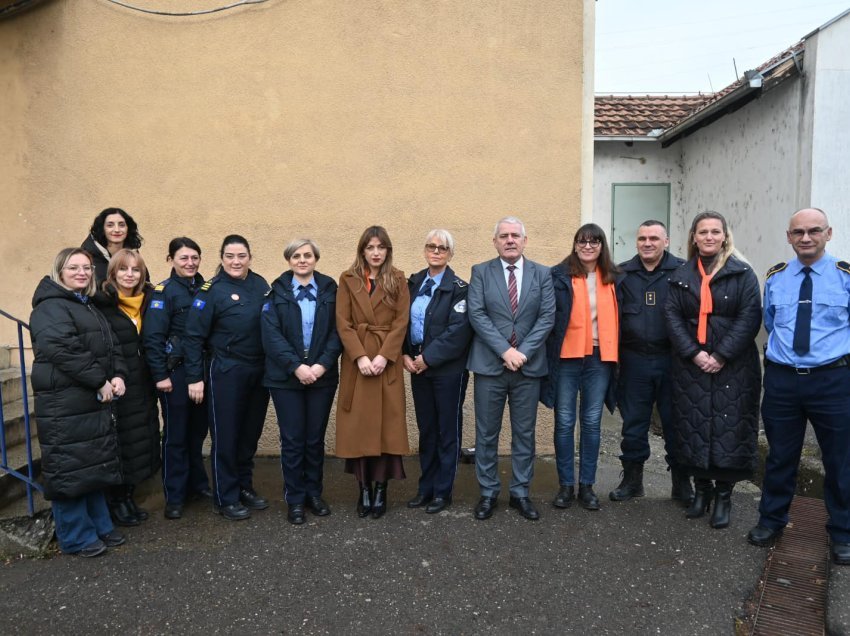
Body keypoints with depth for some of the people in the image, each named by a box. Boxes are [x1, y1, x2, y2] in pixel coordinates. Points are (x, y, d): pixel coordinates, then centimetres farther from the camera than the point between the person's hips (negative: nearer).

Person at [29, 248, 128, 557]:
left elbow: (111, 347, 16)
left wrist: (117, 376, -2)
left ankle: (99, 526, 28)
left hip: (95, 402, 10)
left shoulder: (90, 308, 19)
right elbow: (64, 351, -24)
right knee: (70, 469, -1)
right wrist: (100, 381, -20)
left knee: (96, 466, 16)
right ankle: (76, 537, 11)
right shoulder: (50, 307, -11)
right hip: (65, 405, -10)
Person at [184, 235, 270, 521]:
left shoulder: (260, 285, 5)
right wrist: (194, 378, -10)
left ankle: (245, 487, 30)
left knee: (251, 433, 13)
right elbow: (193, 337, -8)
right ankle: (226, 498, 18)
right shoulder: (211, 291, -8)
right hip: (226, 373, -4)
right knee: (226, 436, 5)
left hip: (259, 371, 5)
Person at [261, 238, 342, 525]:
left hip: (322, 376, 1)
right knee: (292, 440, 4)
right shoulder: (277, 292, 2)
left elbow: (336, 331, -1)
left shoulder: (330, 290, 5)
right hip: (286, 378, -1)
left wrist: (323, 364, -14)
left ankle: (314, 493, 25)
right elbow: (271, 334, -7)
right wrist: (296, 366, -17)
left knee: (315, 439, 10)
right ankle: (295, 499, 17)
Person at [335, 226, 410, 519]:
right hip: (356, 360, 0)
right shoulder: (348, 279, 6)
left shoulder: (398, 280, 6)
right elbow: (343, 323, -1)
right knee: (358, 426, 2)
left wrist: (384, 356, -13)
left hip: (387, 360, 0)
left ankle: (380, 490, 10)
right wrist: (360, 357, -13)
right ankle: (364, 490, 12)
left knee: (386, 424, 0)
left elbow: (401, 322, -1)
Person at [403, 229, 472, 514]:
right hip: (417, 366, 5)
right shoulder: (413, 283, 9)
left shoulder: (459, 288, -8)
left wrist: (428, 358, -17)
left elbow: (458, 330, -16)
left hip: (448, 369, -5)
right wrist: (405, 354, -4)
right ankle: (426, 487, 25)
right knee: (426, 429, 13)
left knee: (447, 431, 6)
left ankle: (443, 491, 18)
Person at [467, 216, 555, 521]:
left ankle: (521, 493, 24)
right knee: (486, 434, 7)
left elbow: (547, 317, -2)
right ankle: (488, 493, 21)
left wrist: (523, 352, -13)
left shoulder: (542, 274, 6)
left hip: (529, 366, 1)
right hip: (489, 365, -1)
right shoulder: (480, 271, 3)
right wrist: (505, 350, -16)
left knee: (525, 434, 10)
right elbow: (476, 315, -7)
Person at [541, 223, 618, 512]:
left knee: (592, 422, 8)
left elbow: (616, 317, 14)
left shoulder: (612, 278, 9)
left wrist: (613, 352, 7)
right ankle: (566, 485, 16)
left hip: (600, 358, 3)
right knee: (564, 422, 3)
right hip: (567, 357, -3)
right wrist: (550, 352, -11)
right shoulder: (560, 275, -2)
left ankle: (587, 485, 19)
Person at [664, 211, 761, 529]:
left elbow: (750, 317, -7)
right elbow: (672, 316, 1)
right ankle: (702, 488, 21)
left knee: (729, 429, -1)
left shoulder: (742, 273, 2)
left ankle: (724, 494, 14)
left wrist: (720, 355, -14)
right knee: (694, 428, 5)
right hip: (690, 365, 2)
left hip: (733, 367, -2)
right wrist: (694, 353, -12)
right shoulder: (681, 276, 9)